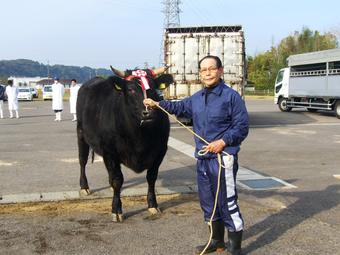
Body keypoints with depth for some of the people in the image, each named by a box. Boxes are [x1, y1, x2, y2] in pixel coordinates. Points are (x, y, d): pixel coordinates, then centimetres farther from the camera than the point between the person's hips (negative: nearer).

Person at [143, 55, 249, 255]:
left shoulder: (231, 96, -9)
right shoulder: (197, 99, 12)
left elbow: (242, 126, -9)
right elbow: (180, 107, 31)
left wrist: (223, 142, -19)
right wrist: (158, 104, 25)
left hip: (223, 158, -7)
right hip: (202, 158, 7)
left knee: (227, 202, -4)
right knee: (208, 202, 16)